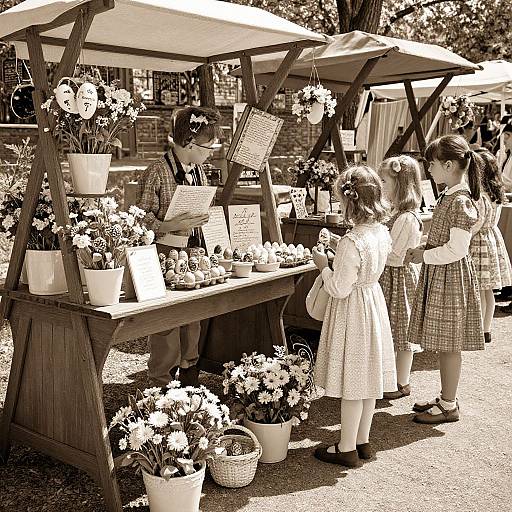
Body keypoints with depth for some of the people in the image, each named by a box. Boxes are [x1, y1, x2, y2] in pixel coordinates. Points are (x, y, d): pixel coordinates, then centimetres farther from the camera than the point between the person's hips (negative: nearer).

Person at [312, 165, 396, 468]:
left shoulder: (351, 243, -26)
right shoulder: (382, 232, 0)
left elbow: (339, 289, -21)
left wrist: (324, 265, -6)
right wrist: (337, 258, 12)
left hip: (353, 310, -8)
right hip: (374, 300, 8)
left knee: (353, 384, 3)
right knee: (368, 379, 17)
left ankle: (347, 449, 17)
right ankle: (363, 441, 31)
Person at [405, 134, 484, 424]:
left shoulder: (461, 202, -20)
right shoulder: (448, 196, 10)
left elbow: (456, 250, -22)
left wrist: (424, 256, -13)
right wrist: (422, 249, 5)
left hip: (451, 279, -10)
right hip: (439, 275, 10)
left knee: (449, 345, 1)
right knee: (443, 343, 16)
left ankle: (449, 406, 14)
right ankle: (446, 398, 29)